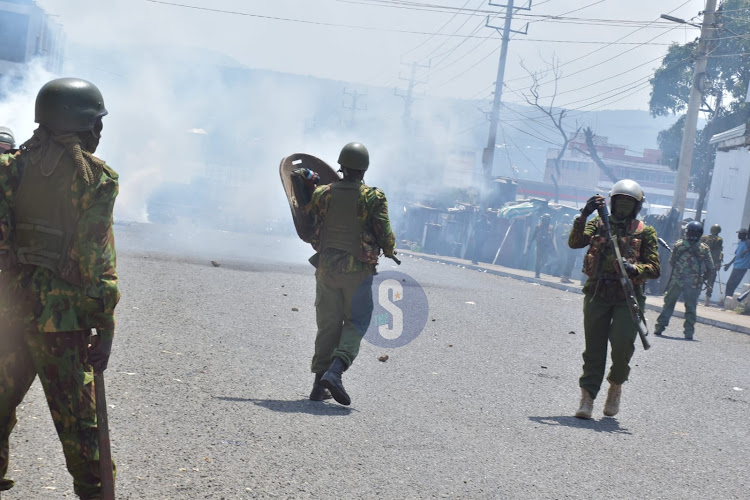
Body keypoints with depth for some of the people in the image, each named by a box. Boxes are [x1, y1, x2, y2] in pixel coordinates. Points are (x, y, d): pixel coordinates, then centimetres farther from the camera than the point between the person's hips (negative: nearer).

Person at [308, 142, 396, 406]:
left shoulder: (322, 194, -2)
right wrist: (390, 251, 12)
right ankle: (335, 371, -14)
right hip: (358, 270, -3)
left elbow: (308, 231, 5)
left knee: (328, 325, 11)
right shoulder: (373, 198, -11)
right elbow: (385, 234, -8)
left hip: (326, 267, 3)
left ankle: (319, 383, 10)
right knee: (356, 322, 7)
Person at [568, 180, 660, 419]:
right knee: (594, 347, 2)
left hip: (628, 296, -1)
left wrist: (634, 269, -17)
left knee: (622, 343, -15)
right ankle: (587, 396, 8)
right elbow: (575, 242, -6)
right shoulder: (598, 225, 10)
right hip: (597, 294, 1)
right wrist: (584, 215, -17)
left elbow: (655, 269, 2)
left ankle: (616, 385, 12)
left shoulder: (644, 232, 7)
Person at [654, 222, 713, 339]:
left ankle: (660, 327, 11)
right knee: (691, 308, 9)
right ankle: (689, 332, 6)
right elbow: (710, 267, 0)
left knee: (669, 304, 11)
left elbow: (671, 262, 4)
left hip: (677, 281, 0)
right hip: (695, 284, 0)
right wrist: (702, 279, 13)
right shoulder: (705, 249, -1)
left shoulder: (679, 245, -4)